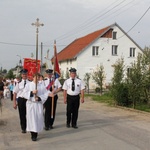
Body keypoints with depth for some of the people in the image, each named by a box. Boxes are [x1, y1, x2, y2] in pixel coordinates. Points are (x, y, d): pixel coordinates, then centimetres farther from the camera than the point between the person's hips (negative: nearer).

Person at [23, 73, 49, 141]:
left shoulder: (42, 85, 4)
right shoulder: (28, 85, 2)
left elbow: (46, 94, -1)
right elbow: (24, 94, -3)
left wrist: (39, 98, -15)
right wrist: (31, 92, -18)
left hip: (39, 104, 1)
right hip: (31, 104, -1)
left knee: (39, 118, 2)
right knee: (31, 118, -2)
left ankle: (36, 132, 16)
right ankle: (33, 135, 6)